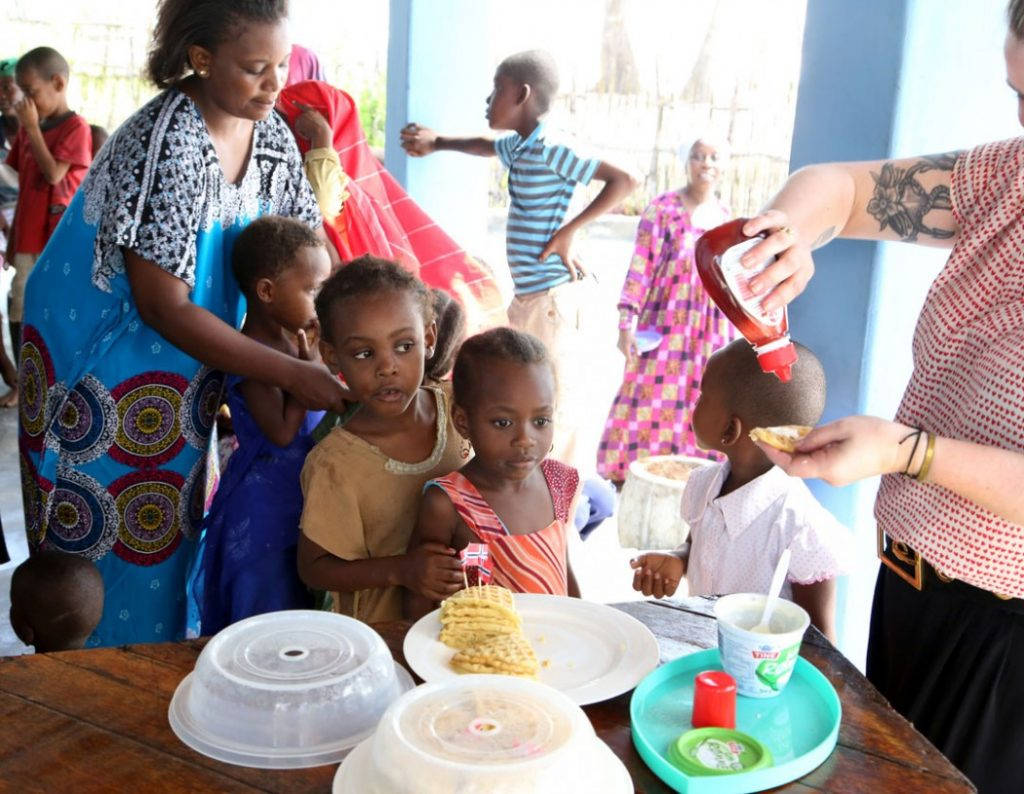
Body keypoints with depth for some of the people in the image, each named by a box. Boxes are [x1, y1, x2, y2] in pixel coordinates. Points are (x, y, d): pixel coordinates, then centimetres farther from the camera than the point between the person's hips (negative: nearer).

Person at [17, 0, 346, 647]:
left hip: (183, 370, 7)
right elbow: (163, 307, -26)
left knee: (164, 543, 17)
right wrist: (289, 373, -29)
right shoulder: (167, 144, -27)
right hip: (100, 366, -7)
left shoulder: (271, 133, -4)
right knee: (107, 546, 5)